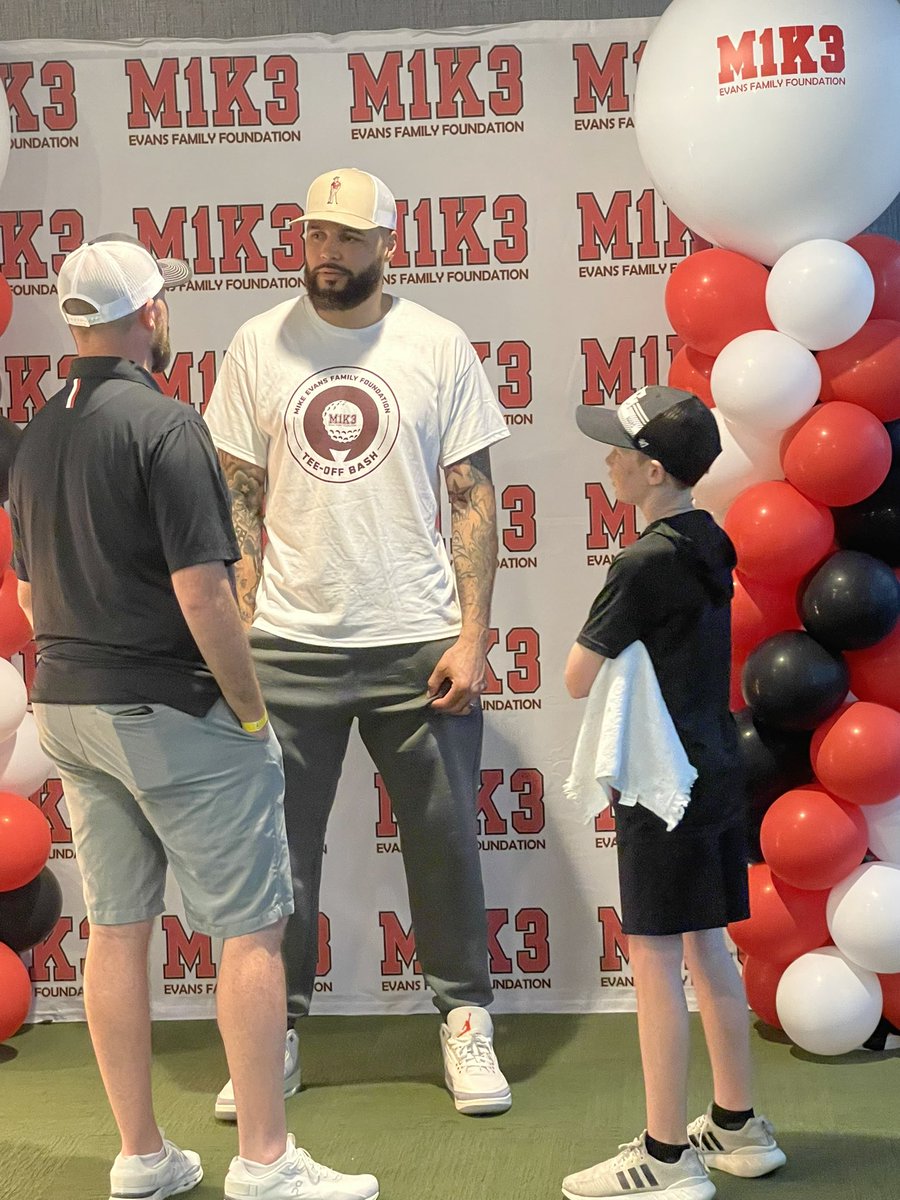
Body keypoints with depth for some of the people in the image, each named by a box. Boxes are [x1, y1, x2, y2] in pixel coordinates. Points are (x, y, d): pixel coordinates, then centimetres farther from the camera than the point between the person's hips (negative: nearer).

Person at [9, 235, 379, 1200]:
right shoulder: (162, 424, -15)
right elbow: (201, 588, -20)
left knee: (116, 928, 11)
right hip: (171, 712, -8)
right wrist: (250, 710, -11)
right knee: (252, 929, -1)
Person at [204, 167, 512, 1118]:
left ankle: (465, 1021, 22)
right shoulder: (258, 345, 3)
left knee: (443, 841, 7)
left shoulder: (438, 346, 1)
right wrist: (239, 631, -3)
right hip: (288, 644, 1)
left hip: (417, 644, -1)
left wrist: (471, 636, -6)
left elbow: (473, 497, 1)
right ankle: (275, 1033, 19)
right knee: (279, 850, 6)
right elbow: (240, 499, 5)